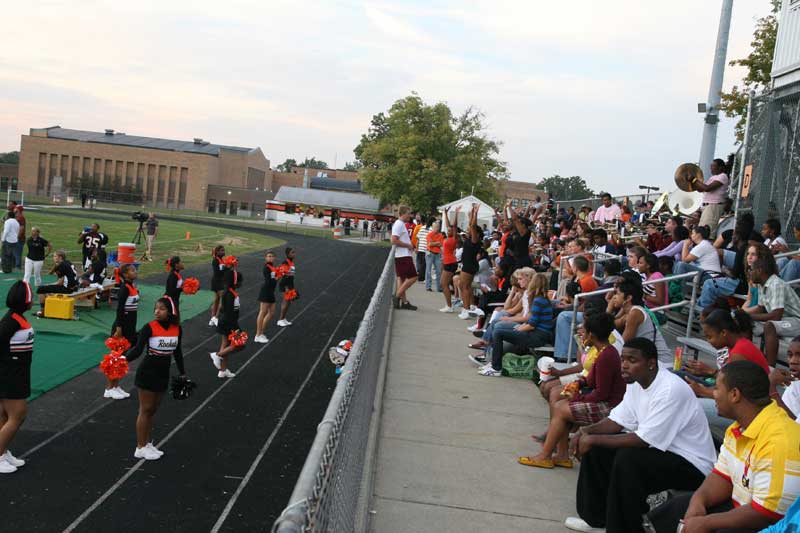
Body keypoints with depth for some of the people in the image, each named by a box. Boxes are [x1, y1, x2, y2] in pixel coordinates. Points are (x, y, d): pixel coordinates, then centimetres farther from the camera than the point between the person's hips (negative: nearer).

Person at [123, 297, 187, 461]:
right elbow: (138, 349, -23)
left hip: (163, 373, 5)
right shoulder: (149, 327, -15)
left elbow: (177, 352, 12)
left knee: (153, 410, 15)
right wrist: (124, 358, -41)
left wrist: (182, 373, 18)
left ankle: (147, 443, 27)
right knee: (145, 410, 2)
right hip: (148, 372, -5)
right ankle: (140, 448, 12)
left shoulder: (177, 329, -1)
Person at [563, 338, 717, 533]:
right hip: (663, 450, 9)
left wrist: (594, 439, -24)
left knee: (627, 459, -31)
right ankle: (595, 517, 14)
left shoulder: (670, 389, -27)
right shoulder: (636, 382, 1)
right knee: (597, 448, 1)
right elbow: (617, 420, 7)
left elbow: (644, 440, -29)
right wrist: (587, 431, -11)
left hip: (692, 465, -9)